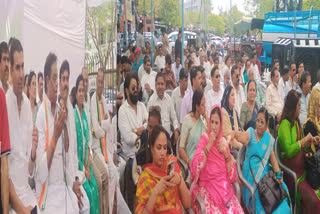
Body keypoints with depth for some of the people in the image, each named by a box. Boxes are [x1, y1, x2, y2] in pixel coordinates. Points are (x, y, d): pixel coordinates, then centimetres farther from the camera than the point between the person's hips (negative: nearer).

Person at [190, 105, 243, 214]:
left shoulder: (223, 141, 11)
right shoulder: (204, 138, -1)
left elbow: (232, 175, 9)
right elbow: (195, 166, -16)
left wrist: (226, 154, -6)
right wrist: (209, 145, -17)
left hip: (223, 186, 4)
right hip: (207, 185, -4)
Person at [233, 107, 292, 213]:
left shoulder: (269, 138, 12)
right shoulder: (251, 133, 1)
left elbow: (272, 157, 7)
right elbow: (244, 139, -22)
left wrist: (278, 174, -8)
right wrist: (238, 136, -46)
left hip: (265, 171, 4)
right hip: (251, 172, -4)